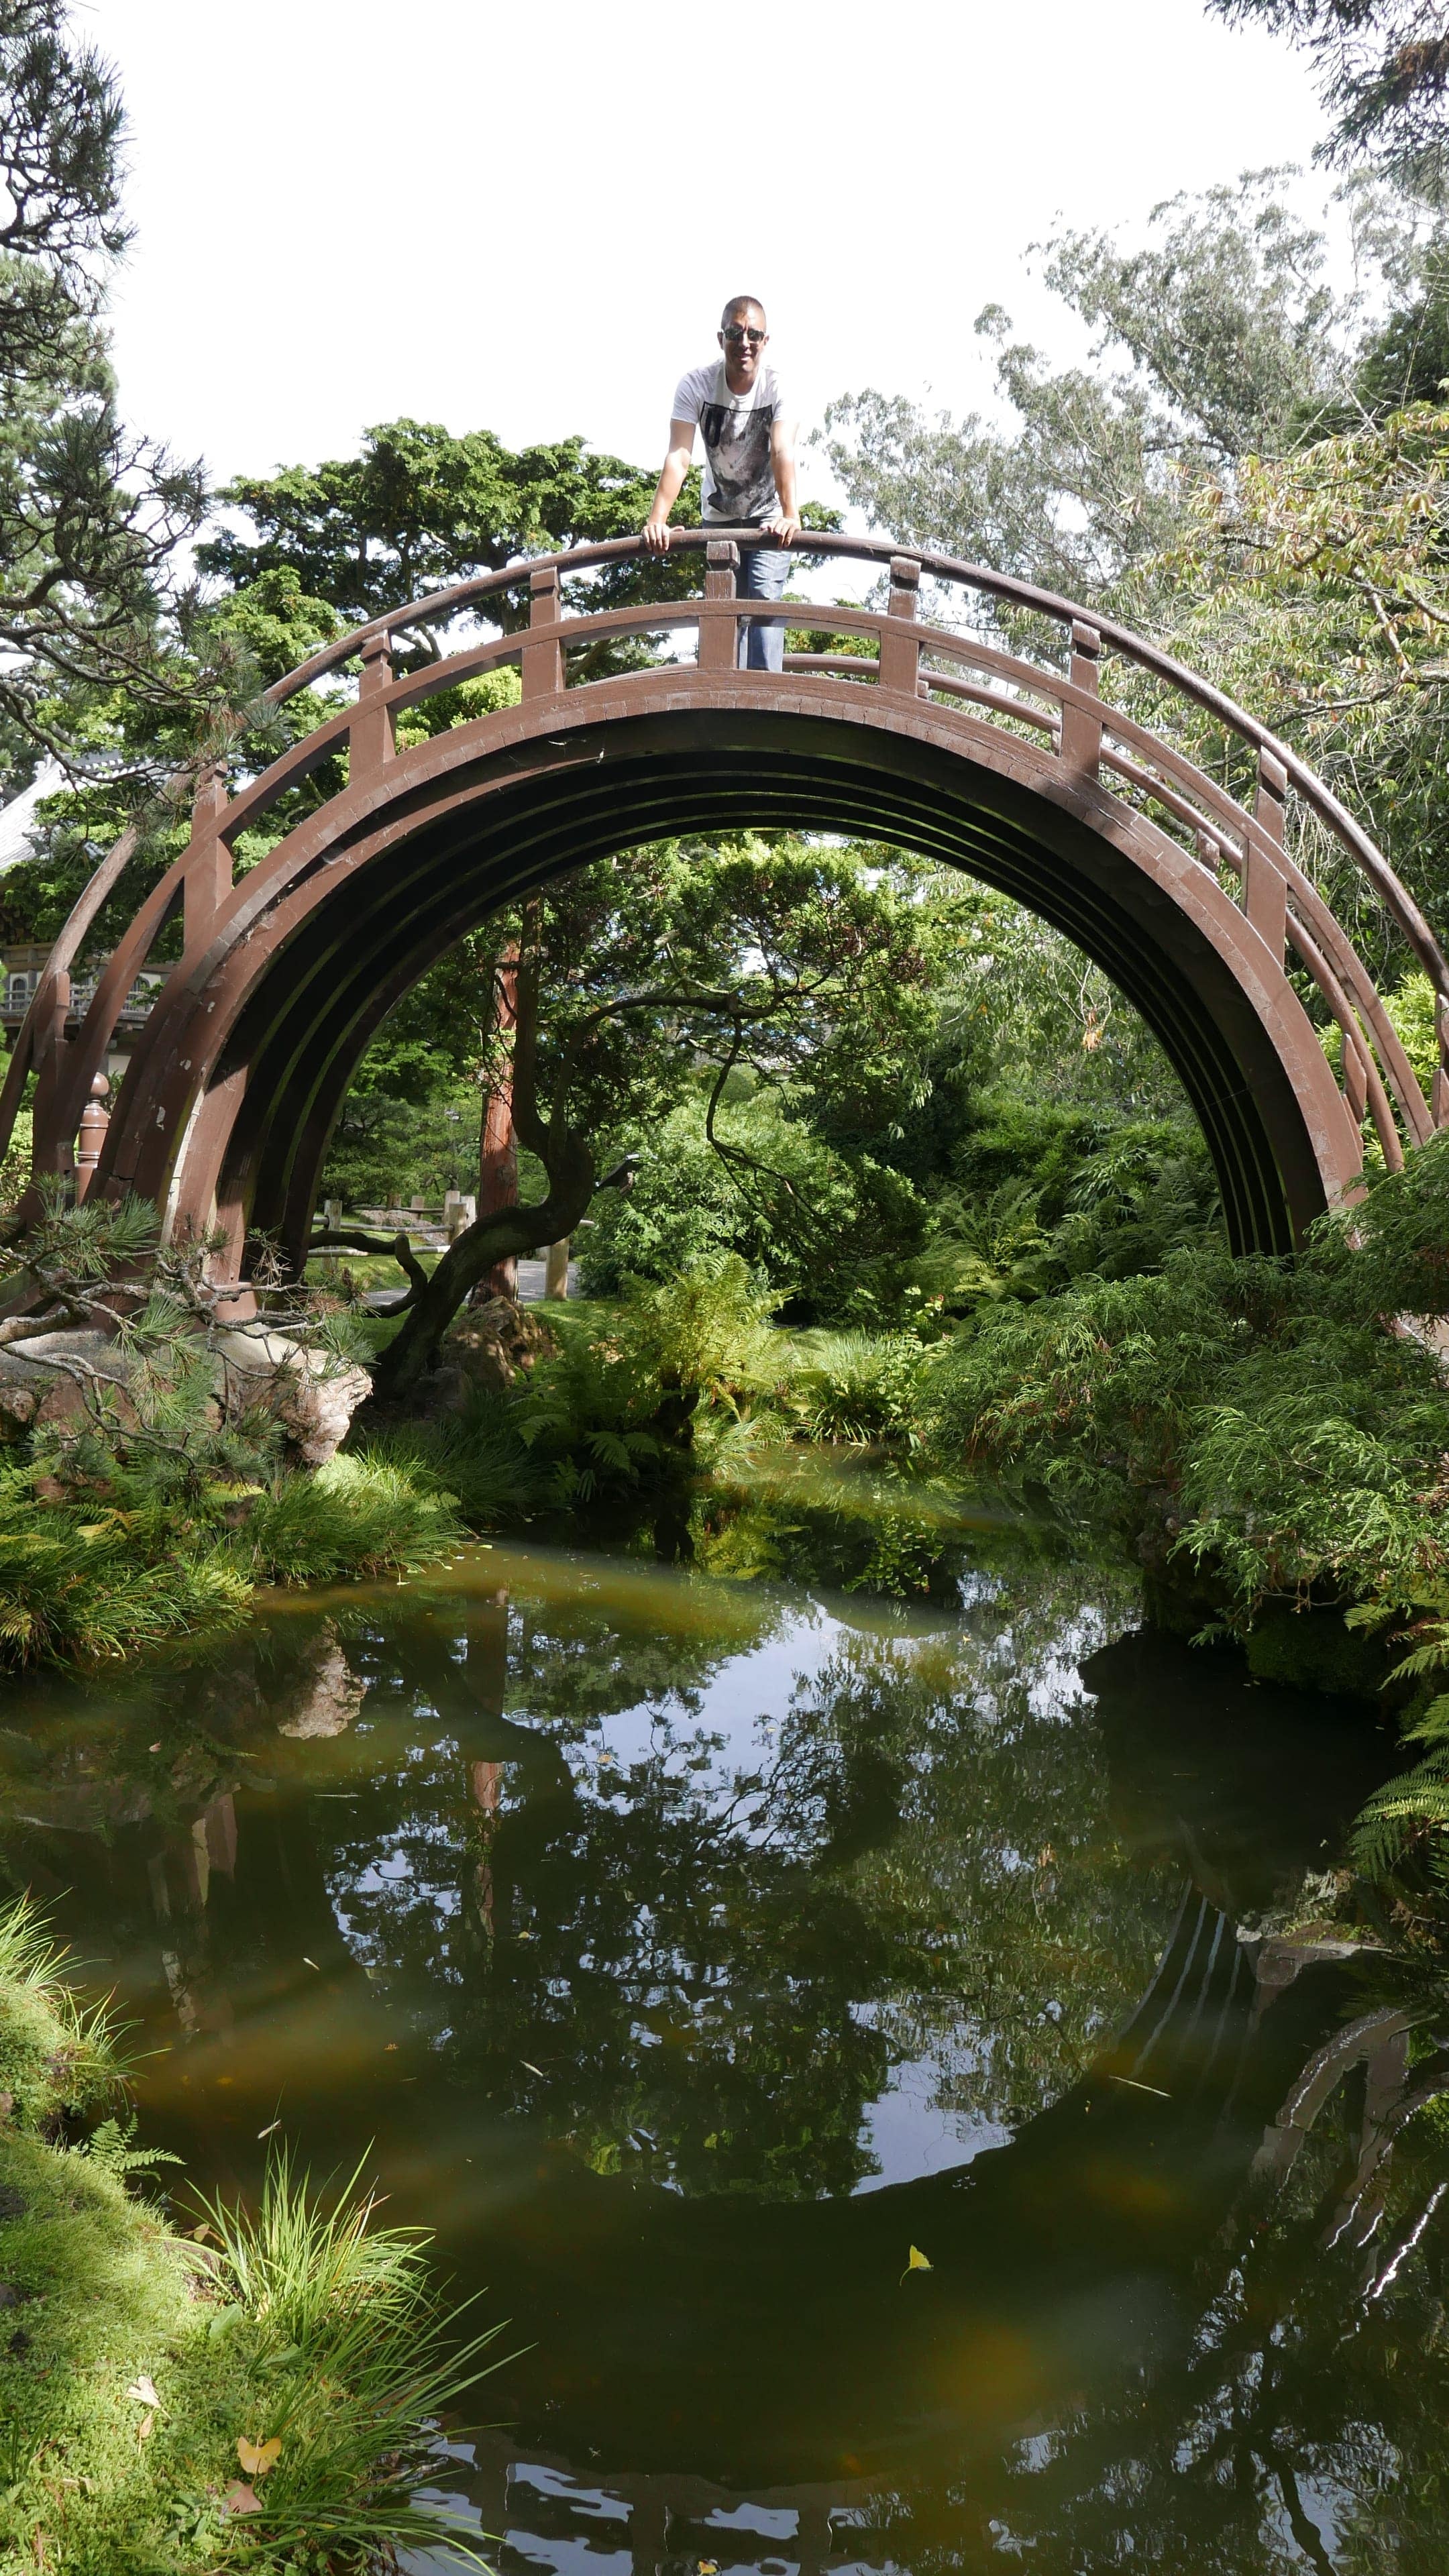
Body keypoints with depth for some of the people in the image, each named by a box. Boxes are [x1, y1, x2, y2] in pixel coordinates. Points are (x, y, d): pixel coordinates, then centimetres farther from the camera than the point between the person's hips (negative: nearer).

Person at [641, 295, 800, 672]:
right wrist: (656, 521, -43)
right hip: (719, 517, 2)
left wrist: (790, 516, -52)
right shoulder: (696, 383, -18)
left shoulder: (778, 386, -20)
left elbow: (783, 453, -35)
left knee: (763, 599, -18)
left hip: (768, 518, -2)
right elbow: (678, 457, -28)